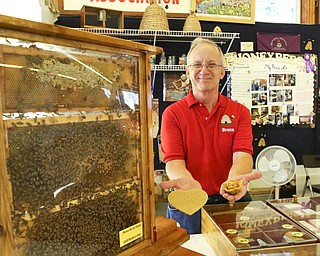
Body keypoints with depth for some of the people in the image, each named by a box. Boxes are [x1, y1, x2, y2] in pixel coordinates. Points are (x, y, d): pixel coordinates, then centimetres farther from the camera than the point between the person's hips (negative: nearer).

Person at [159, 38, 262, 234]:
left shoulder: (240, 112, 5)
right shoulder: (172, 114, -1)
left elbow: (242, 154, -9)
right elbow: (173, 160, -9)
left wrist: (235, 179, -31)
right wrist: (187, 182, -32)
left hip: (231, 201, 2)